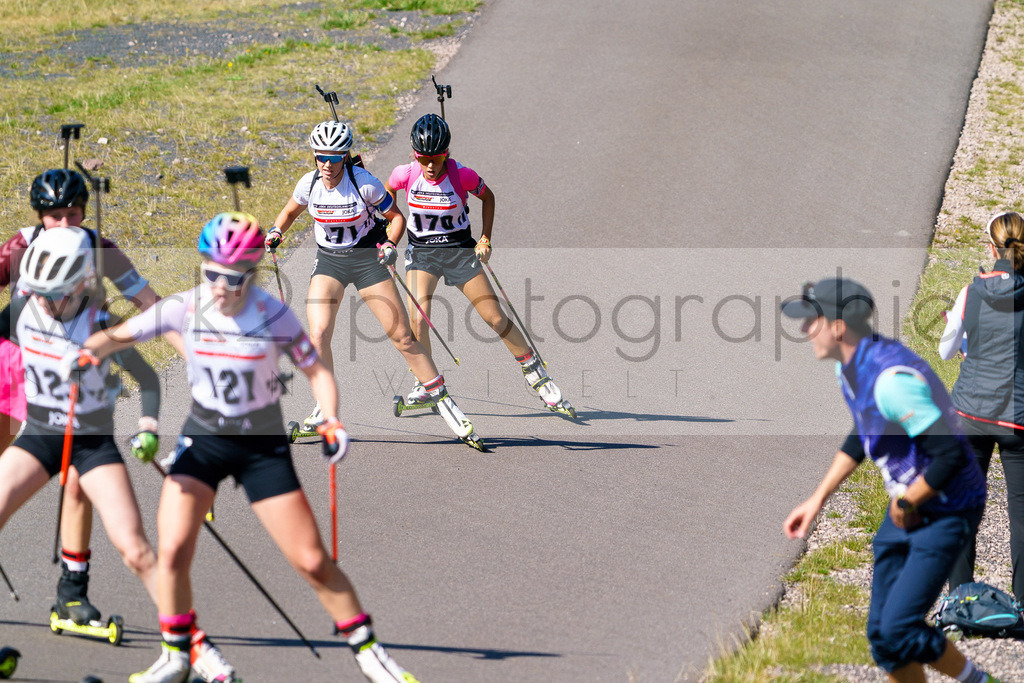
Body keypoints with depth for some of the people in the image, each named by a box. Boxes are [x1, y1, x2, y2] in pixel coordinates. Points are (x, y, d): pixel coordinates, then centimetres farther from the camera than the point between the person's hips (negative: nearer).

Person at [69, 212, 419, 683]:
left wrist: (331, 422, -21)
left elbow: (316, 371, -6)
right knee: (172, 549, -14)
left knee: (312, 562, -3)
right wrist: (89, 350, -31)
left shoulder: (274, 317, -16)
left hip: (263, 447, -2)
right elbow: (120, 335, -10)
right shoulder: (185, 309, -12)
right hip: (202, 439, 2)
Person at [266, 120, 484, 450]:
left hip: (367, 260, -3)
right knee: (318, 334, -17)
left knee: (403, 336, -5)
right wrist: (276, 232, -6)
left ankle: (446, 405, 4)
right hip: (329, 262, 3)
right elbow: (290, 212, 13)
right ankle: (324, 410, 0)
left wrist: (390, 245, -21)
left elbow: (396, 216, -4)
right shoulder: (309, 184, -8)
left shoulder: (364, 183, -17)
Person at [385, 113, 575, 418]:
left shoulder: (462, 175, -19)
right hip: (421, 252, 1)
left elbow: (487, 197, 2)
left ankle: (536, 374, 13)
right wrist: (390, 239, 7)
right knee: (418, 318, -18)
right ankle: (424, 385, 0)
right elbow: (387, 192, 10)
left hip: (460, 251, -1)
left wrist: (485, 239, -3)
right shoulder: (406, 174, -14)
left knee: (496, 318, -3)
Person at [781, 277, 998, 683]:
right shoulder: (849, 367, 2)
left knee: (899, 630, -15)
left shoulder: (890, 378, -29)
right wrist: (818, 499, 18)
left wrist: (906, 504, -17)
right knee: (881, 634, 7)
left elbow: (950, 455, -30)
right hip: (908, 504, 9)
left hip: (948, 509, -9)